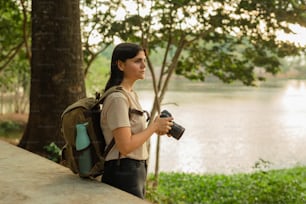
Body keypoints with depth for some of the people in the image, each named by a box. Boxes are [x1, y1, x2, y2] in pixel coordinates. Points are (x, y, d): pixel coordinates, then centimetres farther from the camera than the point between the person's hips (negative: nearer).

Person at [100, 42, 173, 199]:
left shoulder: (130, 93, 10)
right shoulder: (118, 98, -19)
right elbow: (125, 146, -24)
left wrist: (154, 128, -1)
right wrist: (154, 127, -14)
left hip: (137, 170, 9)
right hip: (123, 173, -9)